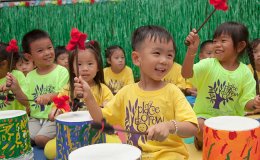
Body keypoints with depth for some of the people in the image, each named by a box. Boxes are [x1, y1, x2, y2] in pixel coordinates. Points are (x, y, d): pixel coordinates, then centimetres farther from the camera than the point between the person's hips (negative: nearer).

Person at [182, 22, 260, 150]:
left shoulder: (245, 72, -4)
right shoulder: (208, 64, -9)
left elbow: (246, 102, -1)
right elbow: (186, 74, -27)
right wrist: (191, 51, -42)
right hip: (205, 115, -2)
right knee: (199, 127, -33)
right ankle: (202, 141, 5)